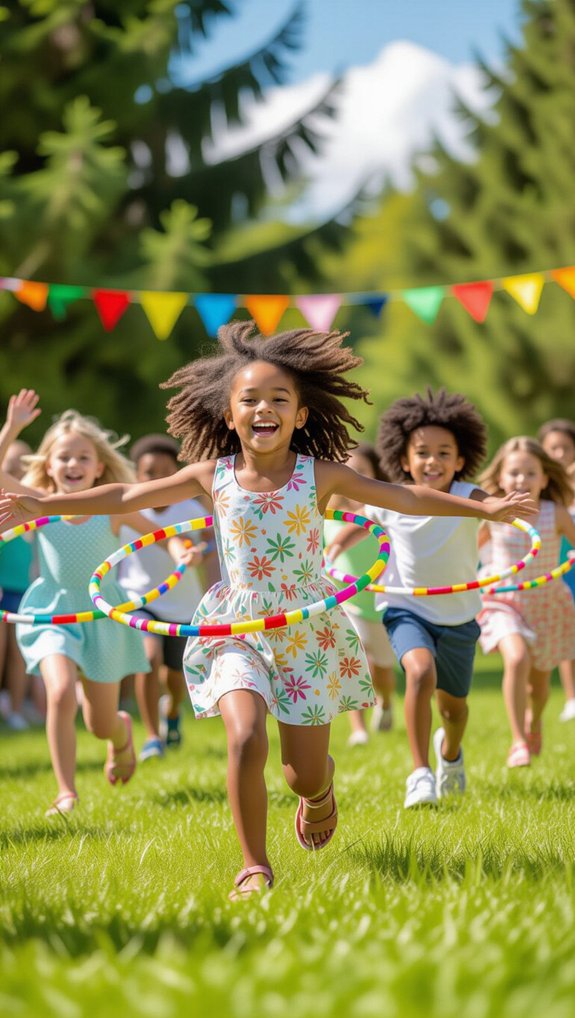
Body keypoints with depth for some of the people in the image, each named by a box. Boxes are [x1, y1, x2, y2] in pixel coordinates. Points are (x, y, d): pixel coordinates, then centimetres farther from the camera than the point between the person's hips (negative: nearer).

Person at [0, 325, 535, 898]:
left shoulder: (320, 476, -6)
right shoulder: (213, 476, -3)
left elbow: (406, 498, -4)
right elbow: (126, 497, 1)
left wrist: (486, 508, -10)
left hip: (308, 634, 0)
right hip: (236, 630, 0)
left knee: (305, 774, 6)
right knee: (245, 740, -24)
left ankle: (320, 791, 46)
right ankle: (254, 867, -7)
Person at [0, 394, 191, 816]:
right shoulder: (41, 505, -9)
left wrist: (181, 551, -23)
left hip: (101, 615, 1)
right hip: (52, 613, -1)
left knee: (101, 725, 11)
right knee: (61, 693, -27)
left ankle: (123, 731, 52)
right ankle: (67, 793, -13)